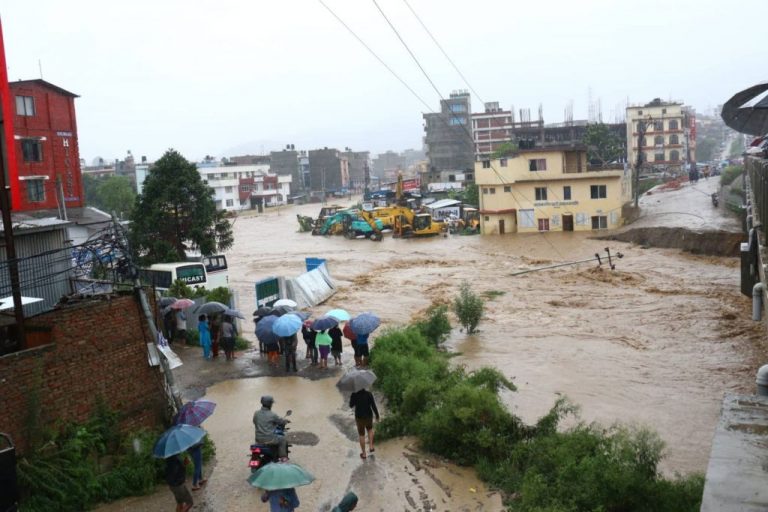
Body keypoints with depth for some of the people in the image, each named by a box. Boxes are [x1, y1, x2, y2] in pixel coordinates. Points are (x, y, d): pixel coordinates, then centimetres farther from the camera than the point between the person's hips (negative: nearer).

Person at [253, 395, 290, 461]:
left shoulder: (256, 413, -1)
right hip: (269, 439, -6)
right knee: (282, 439, 20)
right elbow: (281, 421, -2)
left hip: (258, 439, 6)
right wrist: (287, 421, 22)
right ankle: (282, 457, 22)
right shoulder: (272, 415, -15)